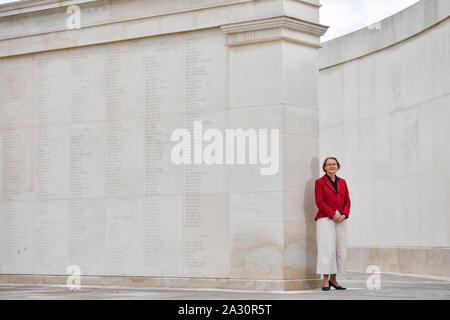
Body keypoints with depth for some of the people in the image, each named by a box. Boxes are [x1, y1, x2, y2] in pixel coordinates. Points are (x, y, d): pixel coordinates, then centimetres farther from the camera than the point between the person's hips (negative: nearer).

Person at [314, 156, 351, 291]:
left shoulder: (342, 182, 15)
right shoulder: (320, 182, 1)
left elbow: (347, 201, 13)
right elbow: (320, 202, -7)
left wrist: (344, 215, -5)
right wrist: (333, 215, -13)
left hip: (341, 219, 5)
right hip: (325, 219, -5)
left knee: (341, 250, 3)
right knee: (327, 249, -10)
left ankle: (333, 279, 13)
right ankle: (325, 281, -5)